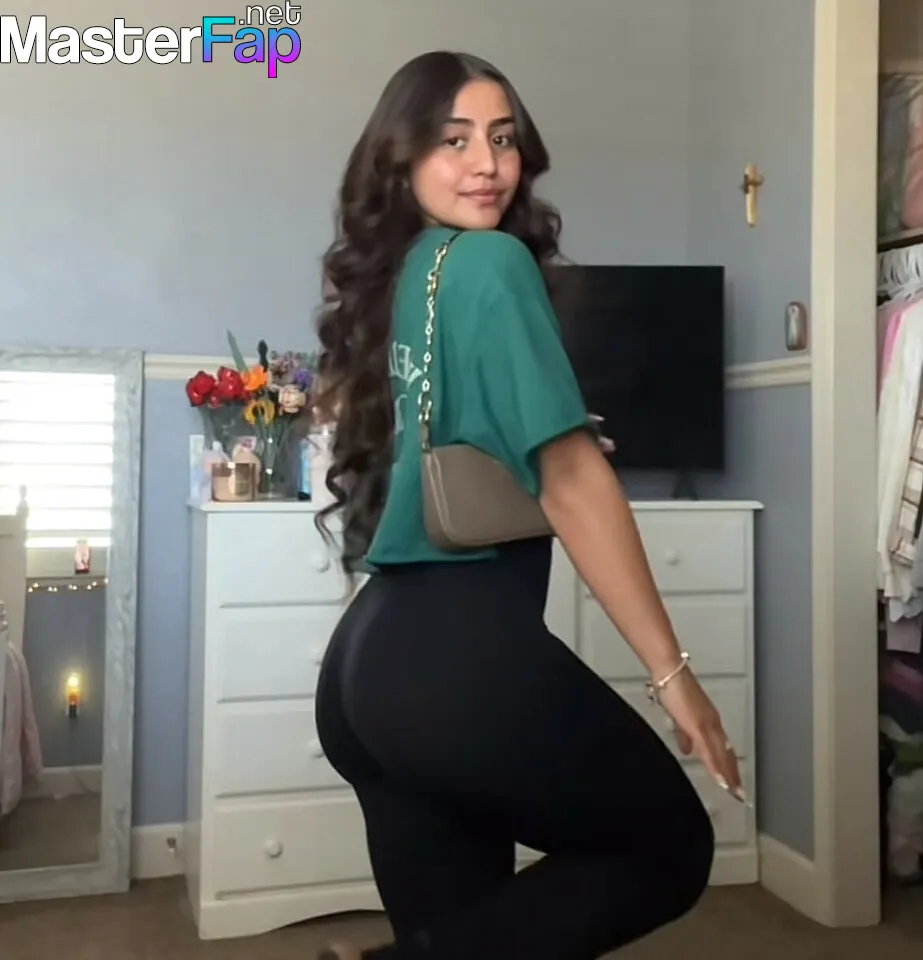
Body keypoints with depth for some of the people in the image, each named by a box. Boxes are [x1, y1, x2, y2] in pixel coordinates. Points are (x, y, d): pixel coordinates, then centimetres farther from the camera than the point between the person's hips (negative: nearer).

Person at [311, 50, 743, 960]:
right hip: (461, 649, -9)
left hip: (368, 655, 9)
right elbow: (570, 474, -13)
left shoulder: (384, 278, 17)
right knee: (670, 848, 9)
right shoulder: (491, 262, -7)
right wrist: (670, 669, -10)